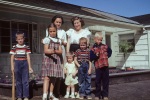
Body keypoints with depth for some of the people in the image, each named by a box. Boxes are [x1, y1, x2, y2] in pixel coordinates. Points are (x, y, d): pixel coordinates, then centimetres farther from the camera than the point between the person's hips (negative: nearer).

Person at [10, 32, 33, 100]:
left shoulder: (26, 47, 2)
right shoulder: (14, 47, 2)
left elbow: (28, 57, 3)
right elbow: (12, 57, 3)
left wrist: (30, 67, 1)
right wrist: (12, 66, -3)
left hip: (25, 64, 0)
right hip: (17, 64, 0)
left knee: (25, 81, -1)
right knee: (18, 81, 8)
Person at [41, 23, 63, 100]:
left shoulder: (58, 40, 13)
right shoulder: (47, 39, -1)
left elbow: (60, 51, 3)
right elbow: (45, 50, -11)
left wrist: (55, 51, -16)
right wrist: (51, 51, -29)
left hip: (56, 60, 5)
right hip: (48, 60, -5)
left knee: (54, 78, 10)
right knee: (47, 77, -13)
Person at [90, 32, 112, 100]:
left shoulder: (105, 46, 6)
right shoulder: (93, 49, -3)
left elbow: (110, 51, 22)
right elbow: (91, 58, -9)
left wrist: (107, 55, 6)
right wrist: (96, 55, -24)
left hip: (105, 66, 3)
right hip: (98, 66, -2)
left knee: (105, 81, 7)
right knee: (98, 81, 5)